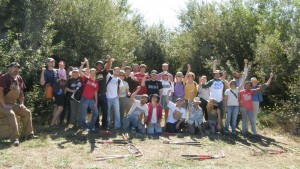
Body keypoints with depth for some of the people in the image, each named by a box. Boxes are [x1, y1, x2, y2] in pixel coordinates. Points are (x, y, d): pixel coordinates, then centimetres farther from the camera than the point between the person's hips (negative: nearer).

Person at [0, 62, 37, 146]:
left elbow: (21, 92, 16)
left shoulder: (19, 78, 9)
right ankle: (14, 137, -29)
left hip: (13, 104, 8)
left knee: (27, 112, -1)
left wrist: (21, 103, 7)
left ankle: (29, 134, 6)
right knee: (11, 114, -33)